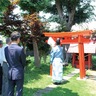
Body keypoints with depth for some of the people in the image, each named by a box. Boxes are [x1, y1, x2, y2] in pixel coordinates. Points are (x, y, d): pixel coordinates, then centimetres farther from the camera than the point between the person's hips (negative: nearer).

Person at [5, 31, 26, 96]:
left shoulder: (6, 49, -2)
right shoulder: (20, 49, -17)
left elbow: (7, 60, 7)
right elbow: (24, 62, -6)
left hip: (10, 72, 5)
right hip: (18, 73, -5)